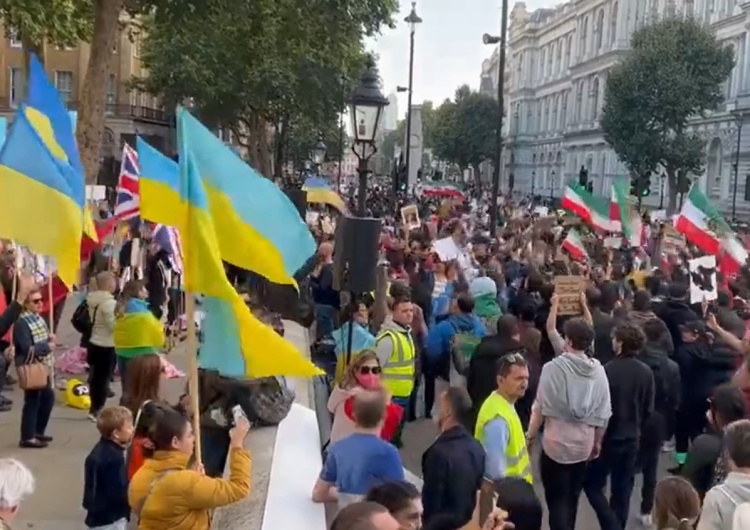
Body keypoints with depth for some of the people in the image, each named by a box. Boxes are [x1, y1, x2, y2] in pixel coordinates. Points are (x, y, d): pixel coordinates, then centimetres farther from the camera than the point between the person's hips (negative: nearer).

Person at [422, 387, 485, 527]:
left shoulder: (440, 451, -24)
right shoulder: (476, 448, 1)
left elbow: (431, 499, -20)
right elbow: (478, 490, 9)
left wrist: (427, 524, -8)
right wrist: (469, 518, 18)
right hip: (467, 522, 7)